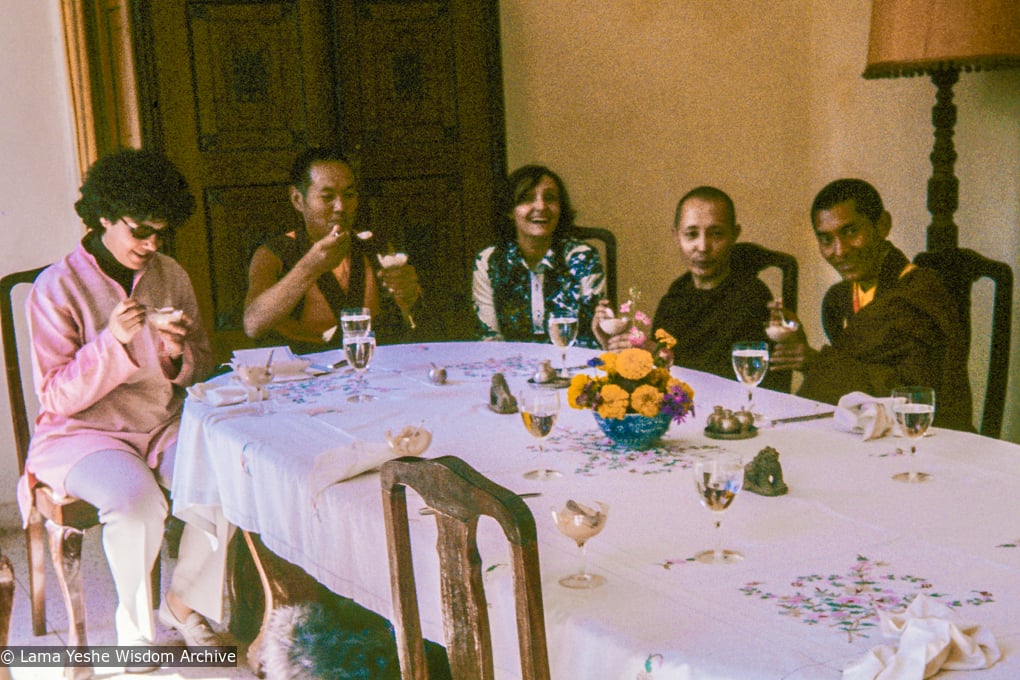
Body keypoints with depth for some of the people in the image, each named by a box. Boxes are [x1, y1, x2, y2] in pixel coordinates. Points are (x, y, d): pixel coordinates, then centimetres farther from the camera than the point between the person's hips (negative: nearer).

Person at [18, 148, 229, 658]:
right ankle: (136, 625, -6)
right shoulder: (57, 287, -10)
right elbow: (57, 396, -12)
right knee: (137, 501, -34)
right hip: (84, 432, -4)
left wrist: (178, 353, -13)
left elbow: (201, 370, 11)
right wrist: (112, 341, -26)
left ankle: (185, 600, 1)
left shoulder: (170, 276, 5)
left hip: (163, 425, 5)